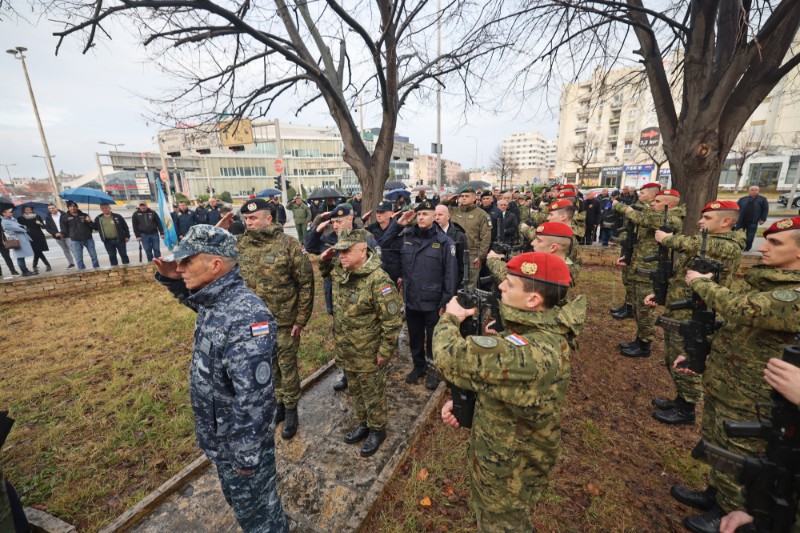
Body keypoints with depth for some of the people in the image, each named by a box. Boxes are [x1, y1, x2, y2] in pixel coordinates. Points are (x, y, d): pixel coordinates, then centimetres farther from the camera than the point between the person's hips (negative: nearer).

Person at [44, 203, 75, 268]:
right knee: (65, 251, 11)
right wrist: (55, 233, -9)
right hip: (58, 237, 5)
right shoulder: (48, 218, 8)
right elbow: (47, 228, 7)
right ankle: (71, 263, 16)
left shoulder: (64, 215, -5)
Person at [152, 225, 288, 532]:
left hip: (240, 441, -9)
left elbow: (254, 397, -31)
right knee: (239, 501, 32)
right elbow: (192, 299, 22)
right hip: (219, 436, 9)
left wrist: (247, 456, -21)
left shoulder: (246, 317, -35)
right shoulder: (213, 300, -5)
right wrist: (171, 280, 1)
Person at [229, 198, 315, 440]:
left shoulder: (289, 244, -17)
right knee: (268, 365, 21)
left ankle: (291, 411, 33)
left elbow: (306, 283, -14)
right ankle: (278, 404, 43)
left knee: (287, 365, 11)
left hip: (284, 321, -5)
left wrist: (301, 319, -13)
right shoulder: (241, 243, -1)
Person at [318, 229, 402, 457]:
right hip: (345, 349, 7)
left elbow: (392, 321, -24)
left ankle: (377, 430, 40)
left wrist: (384, 352, -17)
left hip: (369, 353, -7)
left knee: (373, 393, 16)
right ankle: (363, 423, 49)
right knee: (354, 391, 26)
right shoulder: (341, 269, -5)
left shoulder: (378, 280, -29)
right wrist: (324, 259, -1)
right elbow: (326, 270, 21)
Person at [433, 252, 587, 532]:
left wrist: (450, 319, -16)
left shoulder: (532, 354, -41)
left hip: (506, 474, -8)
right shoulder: (544, 331, -8)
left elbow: (448, 357, -36)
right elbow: (494, 373, 4)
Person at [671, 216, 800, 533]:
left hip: (749, 398, -8)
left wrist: (700, 283, -19)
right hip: (721, 384, 8)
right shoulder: (768, 283, 6)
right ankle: (714, 495, 44)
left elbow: (739, 309, -37)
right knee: (716, 448, 24)